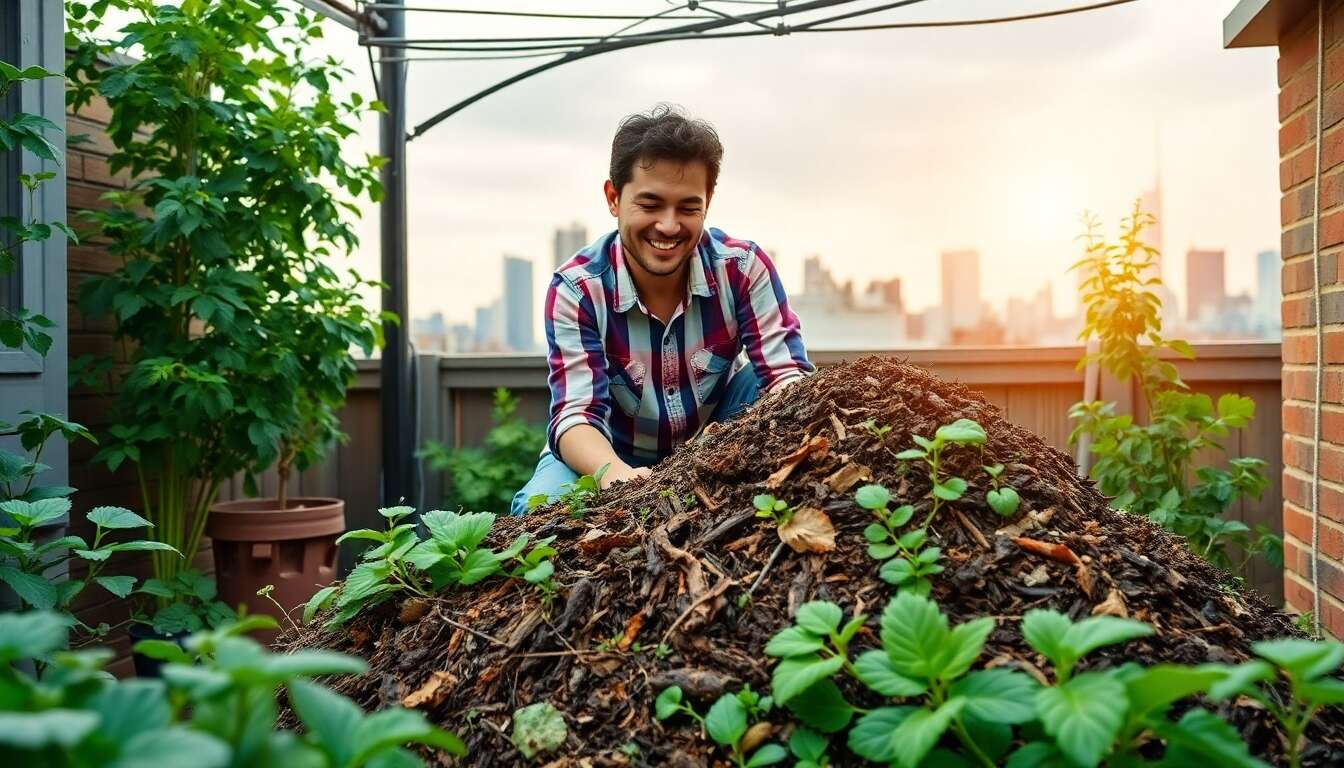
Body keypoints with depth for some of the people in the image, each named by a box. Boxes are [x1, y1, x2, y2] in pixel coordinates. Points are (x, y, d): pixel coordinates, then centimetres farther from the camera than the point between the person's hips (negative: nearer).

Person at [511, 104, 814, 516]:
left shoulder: (743, 267, -19)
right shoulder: (575, 289, -22)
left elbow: (787, 375, -25)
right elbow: (576, 411, -29)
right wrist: (613, 471, -54)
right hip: (611, 452, -1)